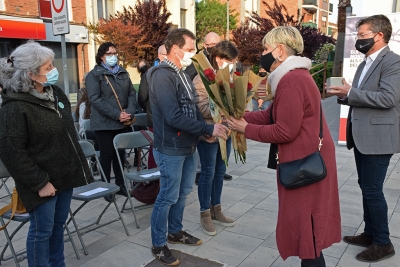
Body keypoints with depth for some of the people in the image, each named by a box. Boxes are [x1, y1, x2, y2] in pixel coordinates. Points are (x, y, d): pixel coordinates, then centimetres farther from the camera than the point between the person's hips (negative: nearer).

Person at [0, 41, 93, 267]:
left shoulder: (55, 93, 6)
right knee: (42, 231, 8)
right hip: (43, 183, -8)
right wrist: (39, 183, -18)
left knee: (58, 225, 20)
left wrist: (78, 164, 14)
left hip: (64, 175, 8)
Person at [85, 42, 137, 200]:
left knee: (120, 154, 13)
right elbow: (95, 99, -15)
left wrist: (130, 112, -11)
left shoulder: (123, 73, 12)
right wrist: (117, 114, -21)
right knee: (107, 155, 4)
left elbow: (132, 93, 8)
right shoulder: (94, 75, -4)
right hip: (105, 123, -5)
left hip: (123, 122, 5)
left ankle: (120, 184, 25)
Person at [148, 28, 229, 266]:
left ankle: (176, 231, 39)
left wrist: (207, 130, -3)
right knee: (168, 197, 4)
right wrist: (209, 129, -22)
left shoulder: (182, 74, 10)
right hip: (171, 149, -8)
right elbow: (174, 117, -27)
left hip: (189, 146, 8)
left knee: (183, 193, 19)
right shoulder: (162, 76, -19)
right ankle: (159, 245, 22)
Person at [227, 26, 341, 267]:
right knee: (304, 225, 21)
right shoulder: (295, 76, 14)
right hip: (305, 160, 11)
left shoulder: (292, 80, -21)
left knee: (304, 228, 4)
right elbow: (270, 115, 10)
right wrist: (239, 117, 0)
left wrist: (246, 129, -12)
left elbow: (285, 131, -23)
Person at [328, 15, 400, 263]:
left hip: (377, 137, -9)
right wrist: (344, 95, 0)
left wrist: (351, 93, -20)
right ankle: (370, 233, 30)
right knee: (366, 187, 16)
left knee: (373, 189, -3)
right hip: (362, 136, 9)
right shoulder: (365, 64, 16)